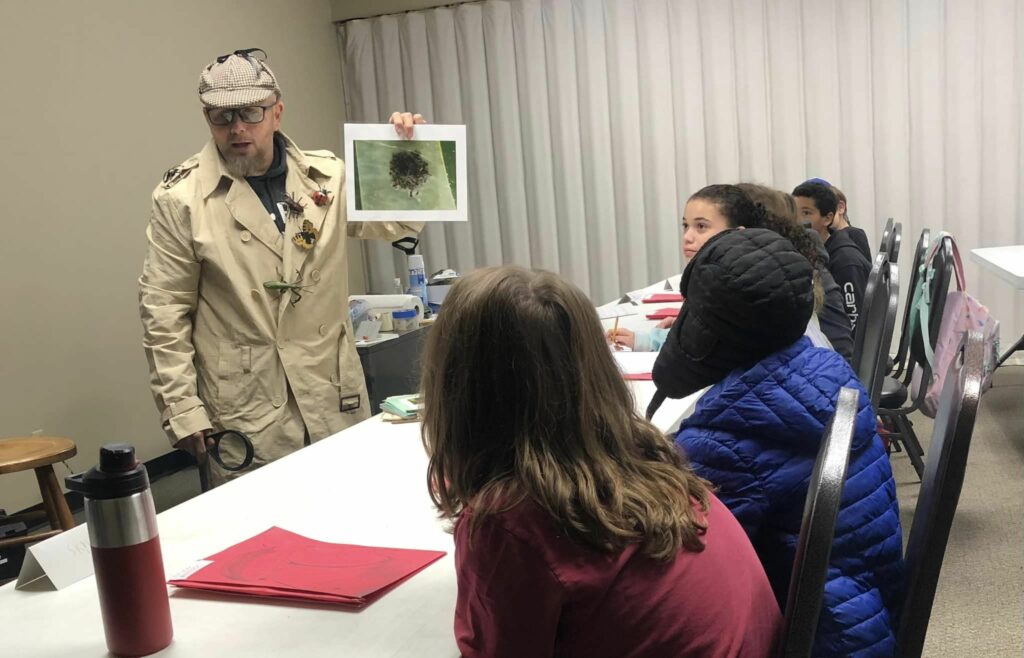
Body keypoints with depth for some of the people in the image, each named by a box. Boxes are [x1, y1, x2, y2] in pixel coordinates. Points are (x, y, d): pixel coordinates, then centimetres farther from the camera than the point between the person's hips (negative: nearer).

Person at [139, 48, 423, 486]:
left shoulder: (325, 176, 5)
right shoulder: (181, 198, -4)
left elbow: (399, 222, 9)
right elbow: (164, 314, -4)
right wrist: (181, 410, -8)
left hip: (336, 403, 3)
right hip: (246, 416, -3)